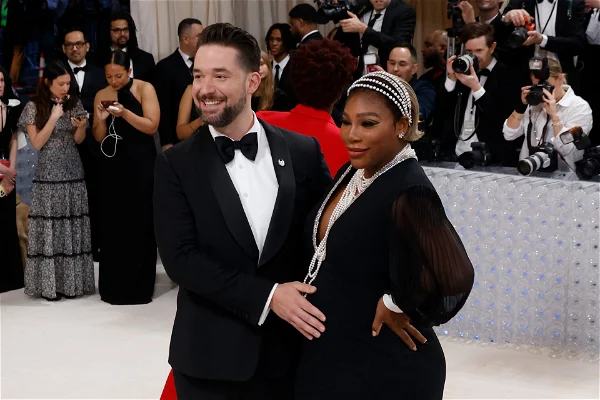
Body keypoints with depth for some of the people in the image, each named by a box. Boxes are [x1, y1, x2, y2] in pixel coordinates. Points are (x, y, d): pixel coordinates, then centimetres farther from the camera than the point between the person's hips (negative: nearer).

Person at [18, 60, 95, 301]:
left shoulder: (74, 104, 6)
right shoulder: (34, 107, -4)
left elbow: (78, 140, 10)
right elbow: (36, 143, -9)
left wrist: (81, 126, -12)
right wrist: (54, 117, -15)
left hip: (73, 172, 3)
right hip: (48, 174, -3)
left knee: (73, 227, 3)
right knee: (49, 228, -5)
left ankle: (72, 281, 8)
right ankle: (49, 283, 0)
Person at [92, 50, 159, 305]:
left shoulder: (144, 89, -3)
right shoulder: (101, 95, 8)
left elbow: (152, 126, -12)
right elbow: (99, 138, 8)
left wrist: (125, 113, -23)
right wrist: (101, 119, -11)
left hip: (141, 165, -4)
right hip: (113, 166, 4)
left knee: (139, 223, 0)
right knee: (113, 224, 4)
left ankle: (138, 286, 8)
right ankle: (114, 286, 12)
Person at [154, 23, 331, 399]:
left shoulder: (303, 152, 1)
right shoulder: (175, 165, -3)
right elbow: (180, 258, -10)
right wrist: (266, 296, -17)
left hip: (287, 350, 1)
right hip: (210, 356, -1)